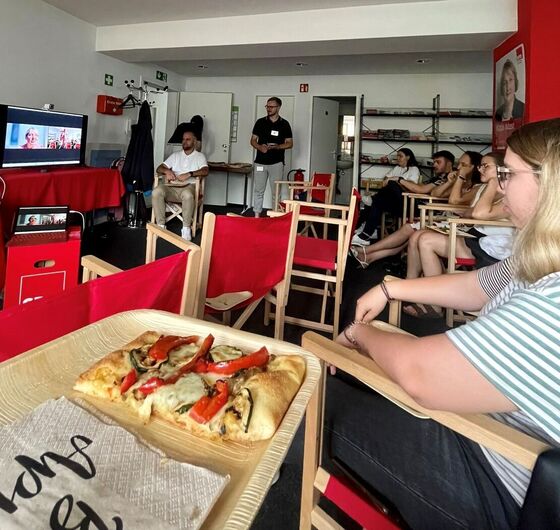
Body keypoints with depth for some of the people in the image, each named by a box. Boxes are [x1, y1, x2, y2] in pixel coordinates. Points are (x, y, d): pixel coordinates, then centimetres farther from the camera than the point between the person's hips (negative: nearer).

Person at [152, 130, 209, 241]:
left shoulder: (200, 156, 14)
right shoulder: (175, 155, 23)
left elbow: (205, 171, -6)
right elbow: (159, 168, 17)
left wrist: (189, 174, -20)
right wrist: (167, 171, -8)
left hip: (188, 186, -3)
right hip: (171, 187, 3)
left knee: (187, 195, -41)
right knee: (156, 192, -29)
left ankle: (186, 228, -27)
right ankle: (161, 225, -22)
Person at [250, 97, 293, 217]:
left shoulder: (284, 124, 3)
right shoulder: (260, 122, 7)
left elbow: (290, 143, 4)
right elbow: (253, 140, 10)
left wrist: (276, 146, -14)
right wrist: (260, 147, -12)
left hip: (276, 163, -1)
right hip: (260, 162, 2)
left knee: (276, 191, 1)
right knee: (258, 190, 4)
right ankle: (257, 215, 11)